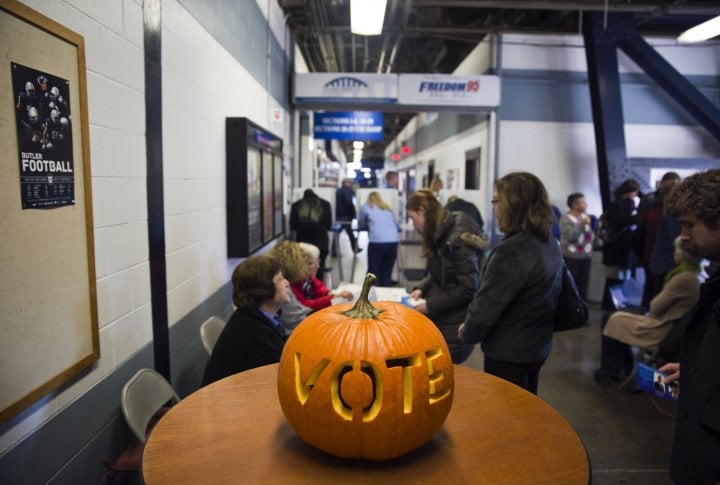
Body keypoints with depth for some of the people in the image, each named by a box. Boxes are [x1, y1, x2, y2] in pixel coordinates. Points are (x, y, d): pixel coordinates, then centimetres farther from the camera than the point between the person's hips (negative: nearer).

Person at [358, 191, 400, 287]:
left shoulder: (366, 207, 17)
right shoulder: (388, 208, 27)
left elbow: (361, 225, 28)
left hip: (377, 241, -3)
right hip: (393, 241, 3)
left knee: (374, 272, 5)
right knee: (387, 273, 9)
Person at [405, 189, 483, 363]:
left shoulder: (457, 238, -22)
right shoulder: (440, 235, 6)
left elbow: (468, 288, -22)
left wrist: (431, 305, -17)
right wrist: (422, 288, 1)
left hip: (455, 326, -8)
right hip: (440, 319, 8)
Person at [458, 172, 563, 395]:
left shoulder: (511, 251, -28)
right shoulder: (551, 244, 2)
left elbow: (486, 307, -24)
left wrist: (467, 333, -4)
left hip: (509, 354, -8)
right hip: (538, 346, 8)